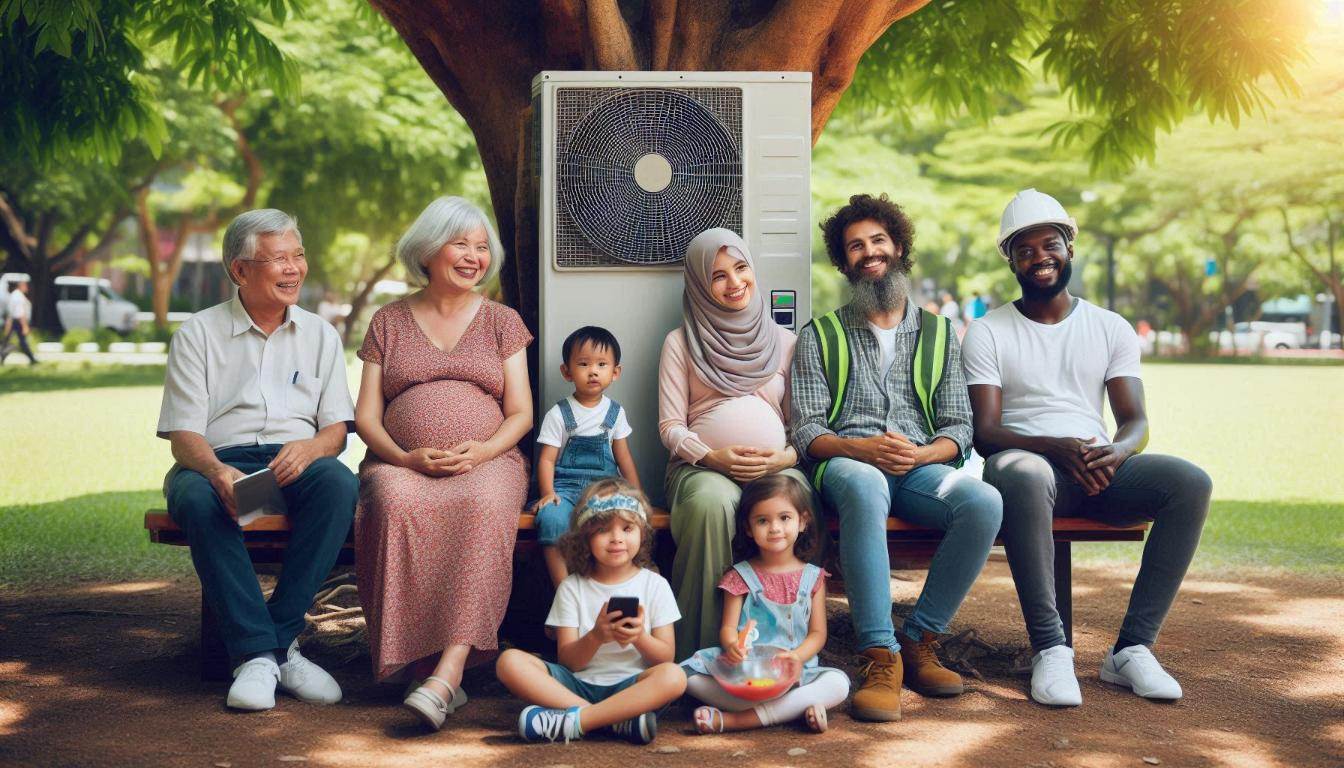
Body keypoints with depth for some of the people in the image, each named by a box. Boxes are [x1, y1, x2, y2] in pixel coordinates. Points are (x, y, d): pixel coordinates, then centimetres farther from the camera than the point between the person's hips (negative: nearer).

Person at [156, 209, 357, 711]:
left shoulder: (320, 335, 16)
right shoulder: (198, 334, 8)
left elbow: (337, 429, 8)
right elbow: (184, 435, -1)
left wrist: (309, 448, -18)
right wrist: (218, 472, -24)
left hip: (295, 462, 2)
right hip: (218, 462, -1)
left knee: (339, 482, -33)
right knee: (197, 497, -37)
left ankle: (281, 636, -28)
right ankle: (257, 652, -35)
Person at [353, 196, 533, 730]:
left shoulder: (502, 322, 18)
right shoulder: (388, 322, 17)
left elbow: (521, 413, 11)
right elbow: (366, 416, 11)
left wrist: (481, 451, -11)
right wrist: (406, 458, -10)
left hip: (486, 461, 0)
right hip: (401, 464, 1)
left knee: (482, 507, -38)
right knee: (398, 505, -38)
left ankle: (448, 669, -47)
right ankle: (421, 664, -34)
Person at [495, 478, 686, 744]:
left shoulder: (655, 585, 7)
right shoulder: (572, 587, 7)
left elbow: (665, 657, 3)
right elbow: (568, 661, 0)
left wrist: (639, 637, -18)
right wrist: (595, 637, -21)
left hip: (630, 685, -1)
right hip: (578, 685, 1)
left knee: (674, 677, -34)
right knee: (509, 661, -23)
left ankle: (572, 721, -35)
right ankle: (619, 720, -30)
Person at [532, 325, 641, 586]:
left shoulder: (615, 413, 12)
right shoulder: (558, 415, 3)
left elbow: (623, 458, 16)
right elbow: (547, 459, -1)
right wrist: (548, 493, -17)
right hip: (566, 486, -2)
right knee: (552, 518, -34)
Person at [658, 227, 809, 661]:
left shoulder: (785, 341, 19)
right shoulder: (681, 342, 13)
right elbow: (670, 426, 6)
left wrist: (786, 457, -7)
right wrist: (712, 456, -13)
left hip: (776, 467, 1)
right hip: (703, 467, -1)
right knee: (711, 503, -39)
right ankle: (701, 650, -31)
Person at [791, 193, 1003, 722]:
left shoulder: (938, 334, 21)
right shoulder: (820, 337, 15)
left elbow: (959, 428, 13)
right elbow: (806, 430, 5)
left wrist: (922, 454, -11)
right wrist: (860, 447, -16)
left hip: (921, 467, 2)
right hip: (846, 462, -2)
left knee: (984, 503, -31)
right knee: (864, 487, -41)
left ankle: (919, 641, -18)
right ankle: (881, 657, -41)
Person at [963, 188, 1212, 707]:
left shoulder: (1111, 329, 16)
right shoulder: (988, 333, 7)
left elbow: (1135, 420, 8)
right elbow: (984, 431, -4)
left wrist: (1117, 451, -19)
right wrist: (1054, 448, -24)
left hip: (1099, 468, 3)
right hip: (1027, 459, -3)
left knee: (1191, 483, -25)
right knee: (1022, 475, -41)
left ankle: (1132, 648, -24)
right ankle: (1050, 649, -34)